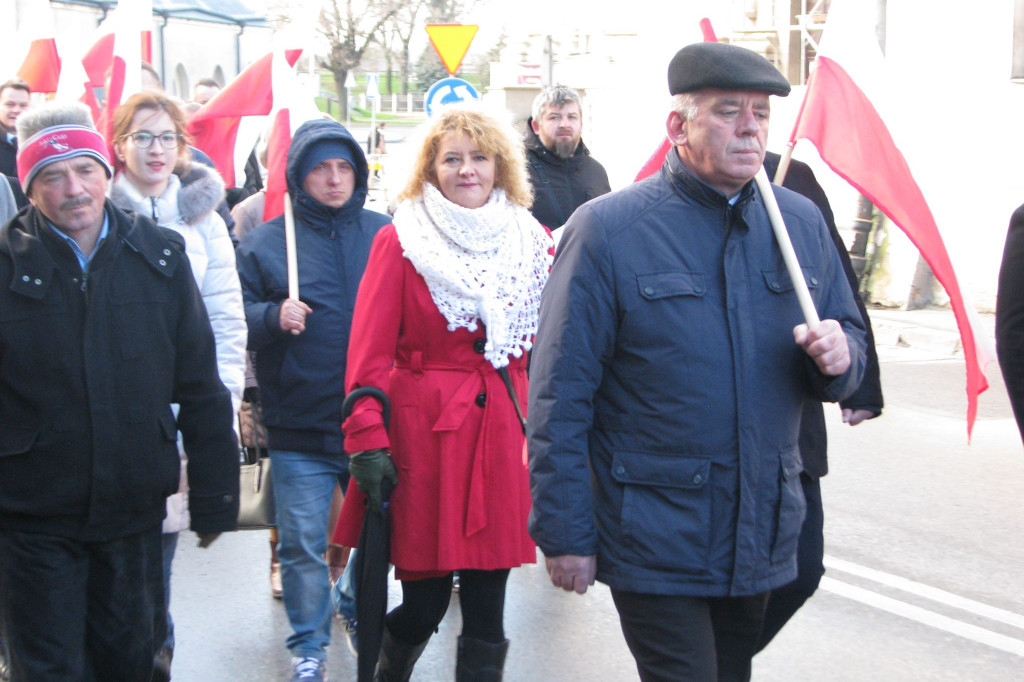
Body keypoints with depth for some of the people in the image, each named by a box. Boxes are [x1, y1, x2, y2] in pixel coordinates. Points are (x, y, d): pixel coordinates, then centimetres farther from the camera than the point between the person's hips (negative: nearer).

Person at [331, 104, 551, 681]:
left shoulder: (530, 240, 9)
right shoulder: (400, 242, -2)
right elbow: (370, 351, -6)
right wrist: (367, 441, -13)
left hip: (503, 431, 3)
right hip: (424, 431, -3)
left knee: (488, 609, 4)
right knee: (424, 602, 1)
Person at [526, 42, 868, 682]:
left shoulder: (801, 221, 6)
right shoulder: (607, 228, -9)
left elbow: (850, 339, 15)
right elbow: (560, 397, -9)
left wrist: (838, 354, -10)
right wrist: (564, 533, -11)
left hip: (762, 534, 5)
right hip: (656, 543, -5)